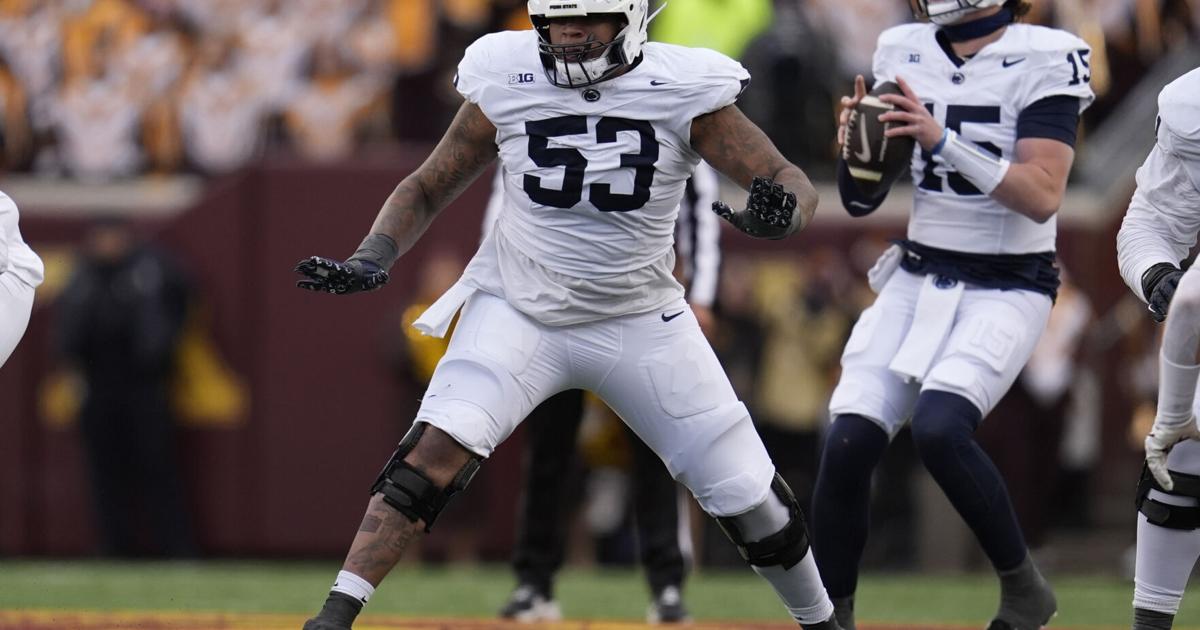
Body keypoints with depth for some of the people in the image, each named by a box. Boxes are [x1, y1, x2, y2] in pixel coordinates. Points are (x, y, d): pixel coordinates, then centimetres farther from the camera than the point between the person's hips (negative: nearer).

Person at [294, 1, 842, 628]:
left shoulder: (684, 90, -13)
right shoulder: (506, 84, -10)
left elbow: (789, 182, -15)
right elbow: (428, 188, 1)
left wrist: (776, 214, -39)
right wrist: (369, 262, -15)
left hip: (640, 323, 0)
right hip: (519, 311, 0)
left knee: (748, 496, 1)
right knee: (435, 451, -25)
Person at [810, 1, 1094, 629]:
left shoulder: (1042, 60, -10)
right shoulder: (903, 53, 6)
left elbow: (1042, 196, -20)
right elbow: (862, 199, 11)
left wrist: (942, 139, -28)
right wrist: (856, 145, -11)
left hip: (1007, 288, -5)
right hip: (918, 278, 5)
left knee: (938, 428, -27)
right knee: (849, 441, -12)